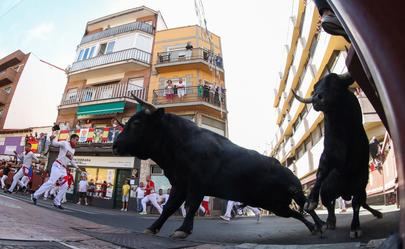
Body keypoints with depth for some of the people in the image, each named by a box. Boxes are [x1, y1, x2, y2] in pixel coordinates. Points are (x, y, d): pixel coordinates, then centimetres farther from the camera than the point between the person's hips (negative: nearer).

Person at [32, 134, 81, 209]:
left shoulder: (73, 150, 18)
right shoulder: (65, 143, -2)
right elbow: (55, 143, -14)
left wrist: (77, 167, 28)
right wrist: (52, 139, -35)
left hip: (63, 169, 8)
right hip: (57, 166, -8)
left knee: (65, 186, 5)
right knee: (51, 182, -17)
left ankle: (56, 202, 13)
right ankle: (35, 195, -3)